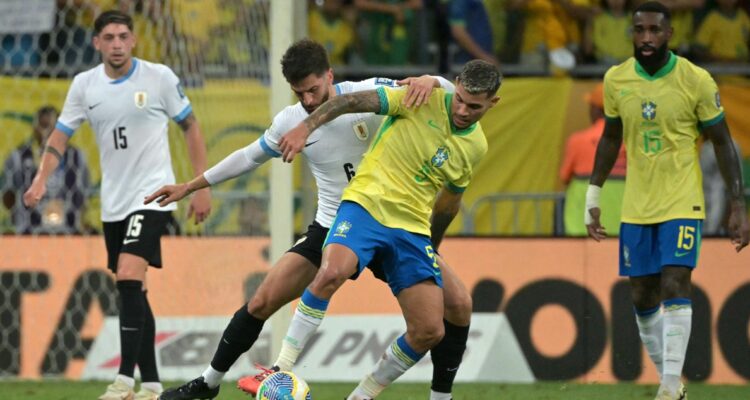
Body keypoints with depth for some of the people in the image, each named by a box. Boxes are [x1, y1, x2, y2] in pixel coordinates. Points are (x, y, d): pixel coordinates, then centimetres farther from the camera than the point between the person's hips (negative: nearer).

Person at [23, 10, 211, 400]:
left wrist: (201, 185, 0)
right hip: (114, 202, 5)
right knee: (133, 292, 9)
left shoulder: (159, 77, -7)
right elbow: (59, 137, 5)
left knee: (129, 278, -21)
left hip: (152, 193, -5)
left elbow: (190, 127, 2)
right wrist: (40, 181, -11)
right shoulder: (84, 85, 2)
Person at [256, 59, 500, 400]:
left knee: (430, 331, -7)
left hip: (413, 228, 5)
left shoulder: (475, 147, 9)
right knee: (332, 272, -34)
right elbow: (355, 101, -11)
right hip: (367, 204, -5)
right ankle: (281, 369, -27)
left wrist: (433, 244, 34)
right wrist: (306, 127, -22)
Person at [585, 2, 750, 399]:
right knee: (642, 299, 5)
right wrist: (593, 195, 13)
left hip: (682, 204, -4)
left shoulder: (696, 80, -10)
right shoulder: (616, 80, 1)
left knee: (675, 288, -17)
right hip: (636, 208, 4)